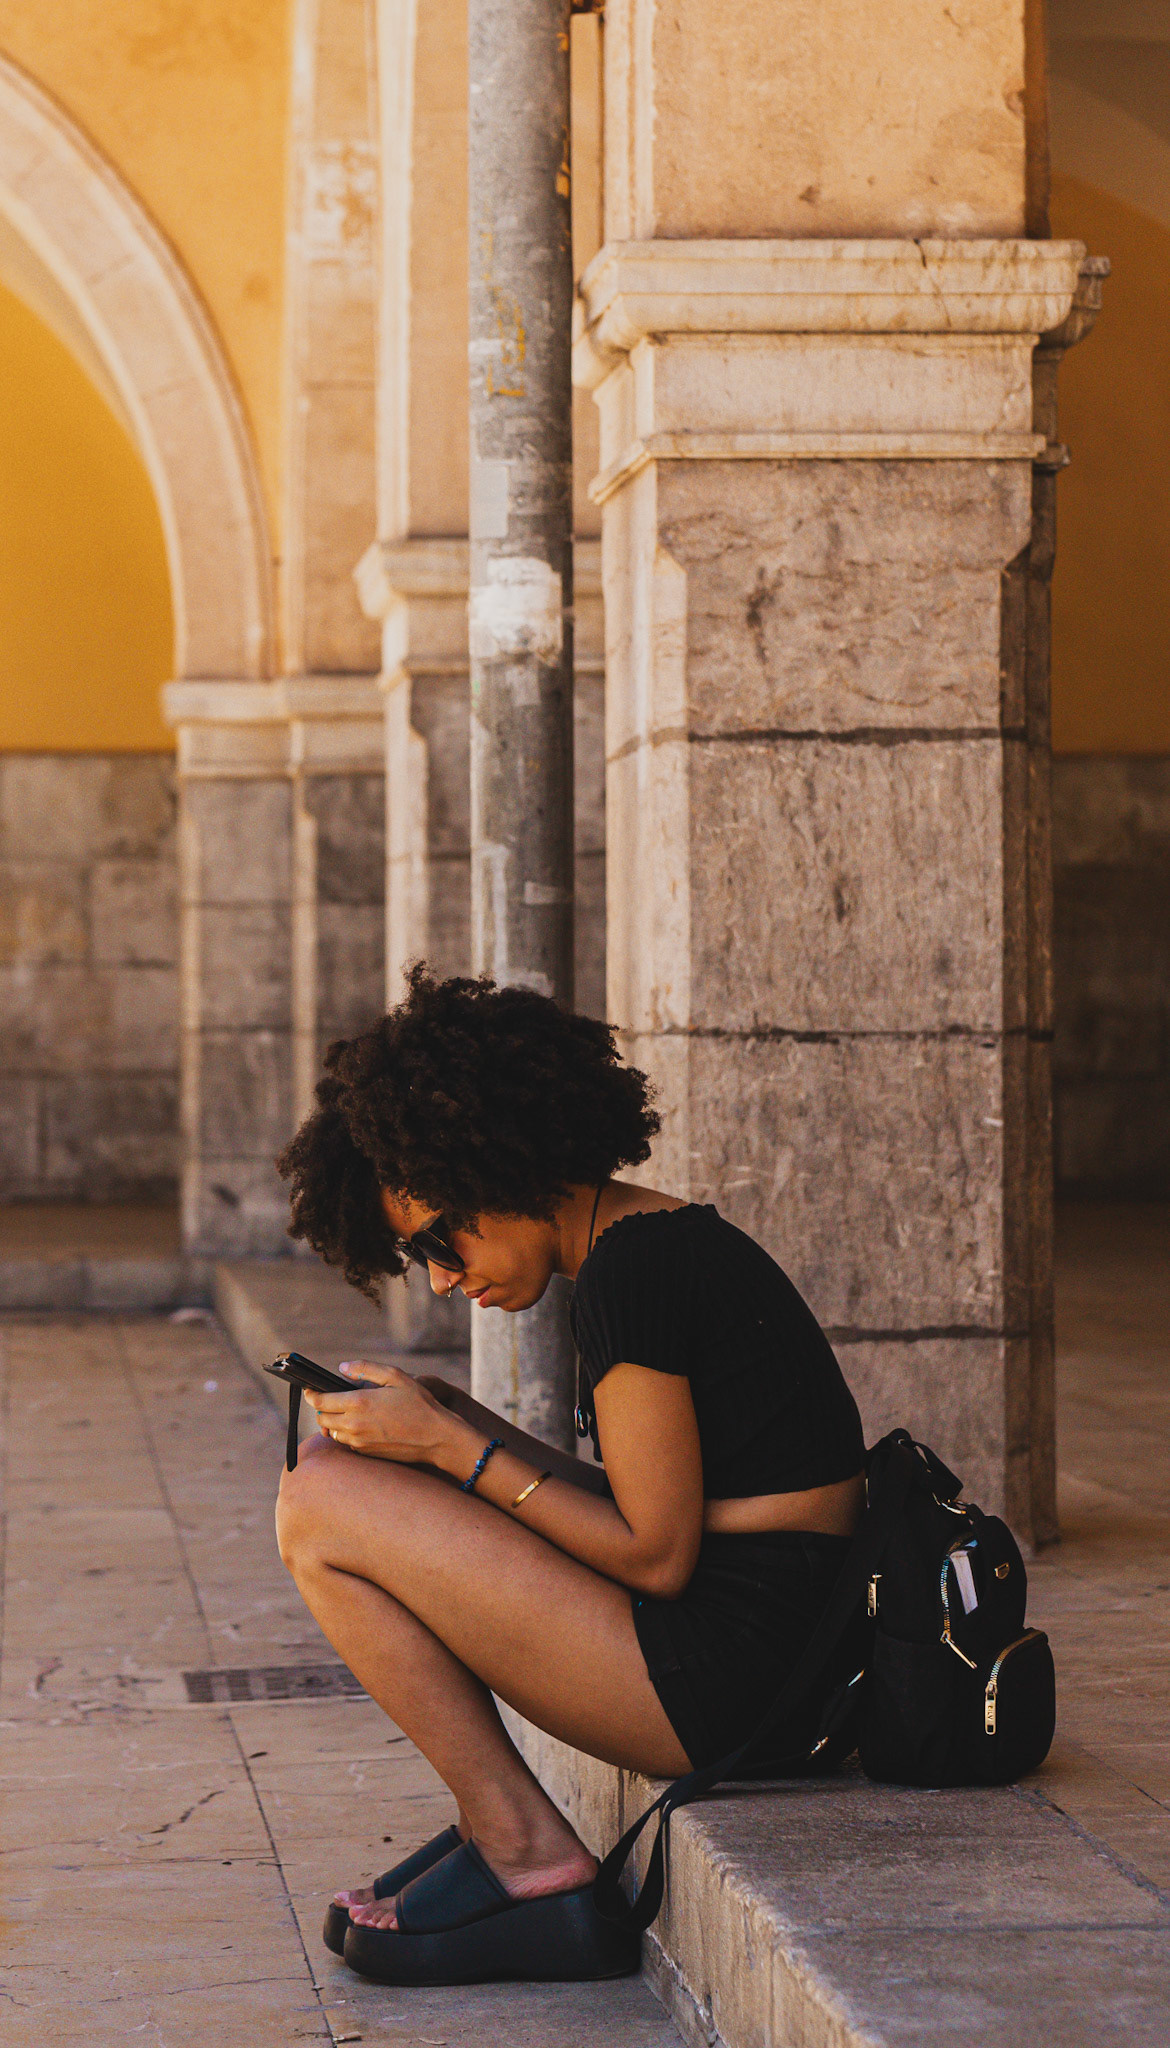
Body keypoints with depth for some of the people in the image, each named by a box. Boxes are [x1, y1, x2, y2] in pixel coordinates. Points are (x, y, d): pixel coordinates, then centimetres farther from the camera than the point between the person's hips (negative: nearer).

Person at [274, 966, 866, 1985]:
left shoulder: (628, 1271, -15)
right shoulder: (666, 1235, 14)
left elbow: (655, 1554, -17)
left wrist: (456, 1449, -11)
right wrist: (457, 1425, 9)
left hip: (729, 1672, -10)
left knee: (319, 1506, -9)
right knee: (346, 1481, 19)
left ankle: (524, 1850, -2)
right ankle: (497, 1829, 12)